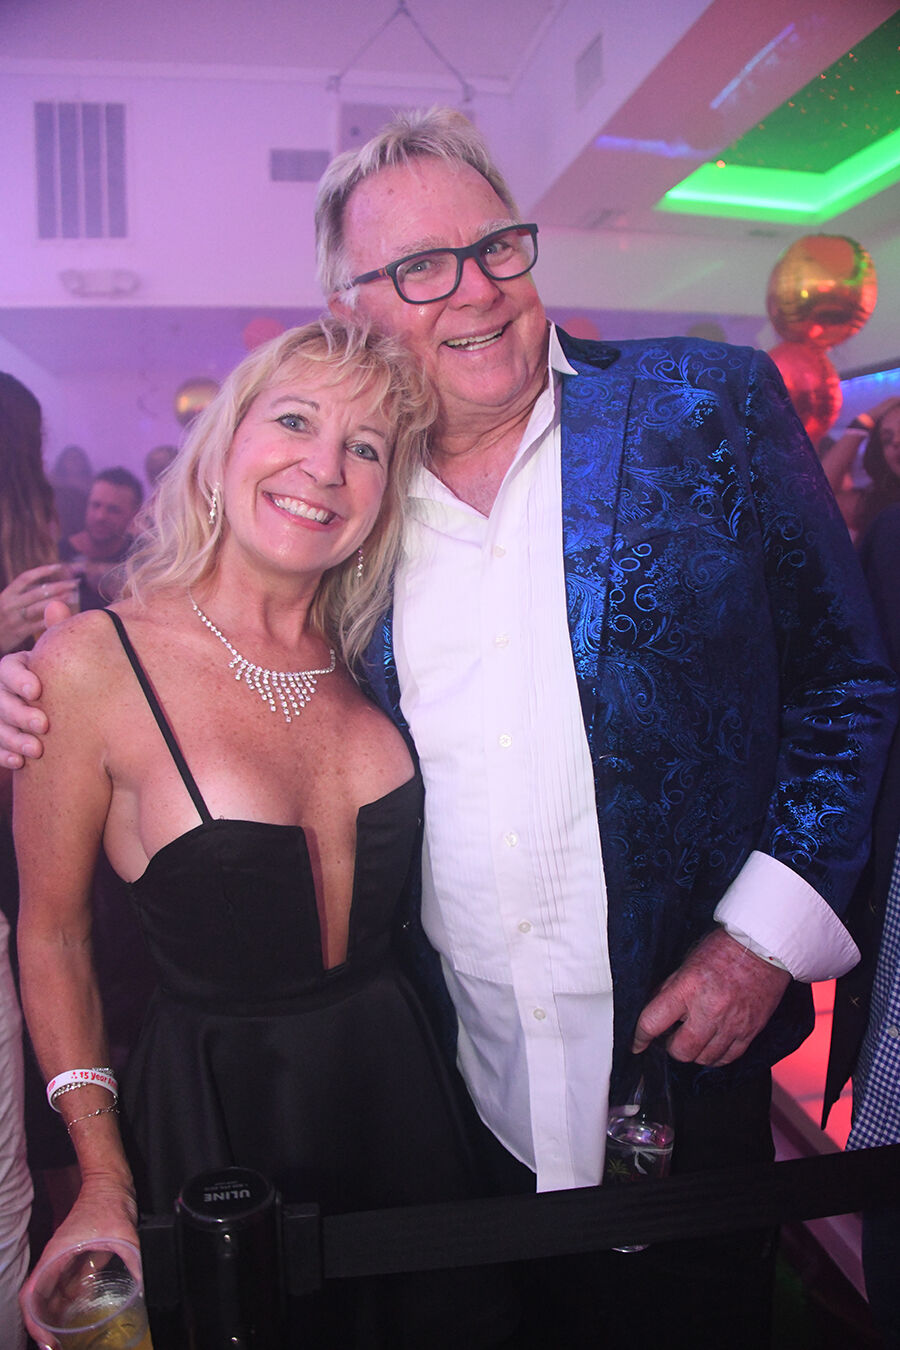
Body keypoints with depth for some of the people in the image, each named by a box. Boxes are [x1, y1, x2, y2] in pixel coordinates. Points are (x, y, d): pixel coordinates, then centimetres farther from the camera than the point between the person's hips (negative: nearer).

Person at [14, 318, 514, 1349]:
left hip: (400, 1092, 5)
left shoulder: (366, 658, -2)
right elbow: (52, 936, -7)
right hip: (214, 1117, -4)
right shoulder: (90, 665, -16)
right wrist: (105, 1183, -9)